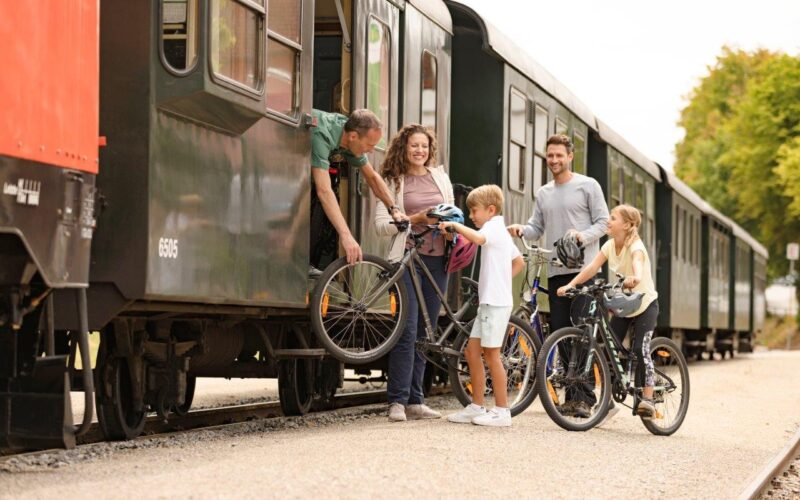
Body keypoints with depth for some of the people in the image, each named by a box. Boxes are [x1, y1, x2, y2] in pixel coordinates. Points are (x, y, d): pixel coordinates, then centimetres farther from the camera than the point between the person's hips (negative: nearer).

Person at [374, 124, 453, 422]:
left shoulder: (440, 177, 16)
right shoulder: (393, 181, 3)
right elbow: (381, 224, -4)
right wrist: (416, 219, -15)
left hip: (437, 258, 5)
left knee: (425, 331, 6)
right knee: (407, 328, -13)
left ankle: (415, 400, 10)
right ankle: (397, 401, -10)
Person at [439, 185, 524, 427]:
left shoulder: (493, 227, -10)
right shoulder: (500, 231, 22)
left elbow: (477, 238, -34)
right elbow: (519, 262, 29)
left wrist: (454, 225, -24)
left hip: (496, 301, -10)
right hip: (489, 300, 10)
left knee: (491, 354, -6)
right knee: (472, 350, 9)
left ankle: (502, 411, -1)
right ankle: (476, 407, 14)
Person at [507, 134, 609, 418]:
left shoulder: (588, 186, 3)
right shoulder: (544, 193, 19)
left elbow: (603, 222, 0)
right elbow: (537, 228, 17)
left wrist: (583, 237, -18)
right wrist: (521, 230, -5)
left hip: (584, 269, -6)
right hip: (556, 272, 6)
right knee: (559, 331, 4)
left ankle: (585, 395, -10)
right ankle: (573, 391, 11)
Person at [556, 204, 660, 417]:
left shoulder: (635, 247, -21)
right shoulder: (610, 246, -3)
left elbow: (637, 264, -45)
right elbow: (592, 268, -13)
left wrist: (635, 278, -67)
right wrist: (571, 284, -27)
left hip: (644, 304, -6)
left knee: (640, 350, -19)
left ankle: (647, 399, -13)